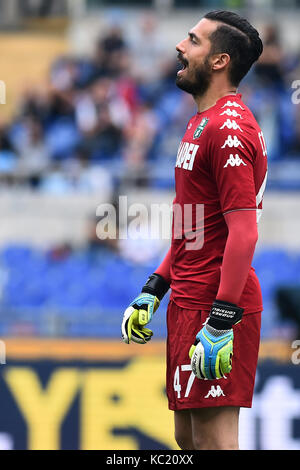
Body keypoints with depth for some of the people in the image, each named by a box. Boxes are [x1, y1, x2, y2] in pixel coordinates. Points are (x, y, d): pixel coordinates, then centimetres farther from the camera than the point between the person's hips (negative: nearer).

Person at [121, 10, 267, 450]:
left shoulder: (229, 129, -16)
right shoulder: (203, 123, 18)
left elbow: (244, 232, -22)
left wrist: (221, 322, -25)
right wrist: (154, 290, 21)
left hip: (217, 306, -10)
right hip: (189, 300, 10)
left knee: (213, 437, -9)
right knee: (188, 436, 14)